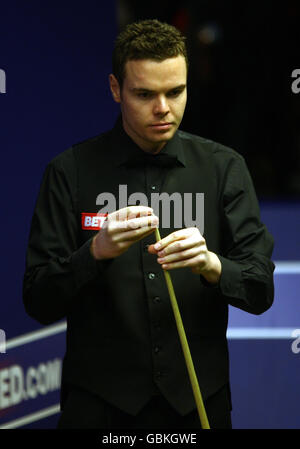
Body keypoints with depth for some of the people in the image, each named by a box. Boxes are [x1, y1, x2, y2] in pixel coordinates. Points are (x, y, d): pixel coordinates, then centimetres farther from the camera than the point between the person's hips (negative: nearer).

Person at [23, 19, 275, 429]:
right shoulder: (70, 171, -4)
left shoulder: (224, 167, 0)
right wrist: (97, 250, -24)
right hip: (100, 406, -1)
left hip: (198, 402, 2)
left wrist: (211, 264, -24)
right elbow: (39, 302, -7)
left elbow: (260, 291, -3)